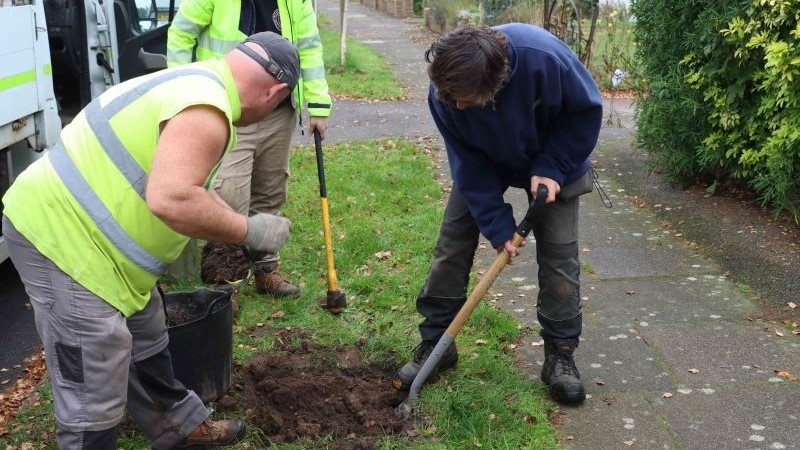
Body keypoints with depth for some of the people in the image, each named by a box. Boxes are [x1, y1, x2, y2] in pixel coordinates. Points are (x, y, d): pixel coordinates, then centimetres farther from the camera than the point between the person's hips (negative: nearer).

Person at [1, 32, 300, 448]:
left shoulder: (194, 82, 11)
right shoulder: (204, 108, -22)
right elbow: (170, 200, -36)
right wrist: (250, 231, -23)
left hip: (70, 224, 11)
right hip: (56, 235, -11)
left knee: (145, 338, 24)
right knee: (94, 392, -1)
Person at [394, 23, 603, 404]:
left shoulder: (545, 58, -40)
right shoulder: (444, 92, -31)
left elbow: (586, 110, -21)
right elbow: (468, 162, -21)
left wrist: (552, 168, -27)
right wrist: (497, 226, -23)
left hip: (551, 163, -1)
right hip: (483, 163, 2)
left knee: (559, 254, -5)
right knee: (452, 245, -3)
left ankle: (560, 355, 10)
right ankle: (434, 343, 10)